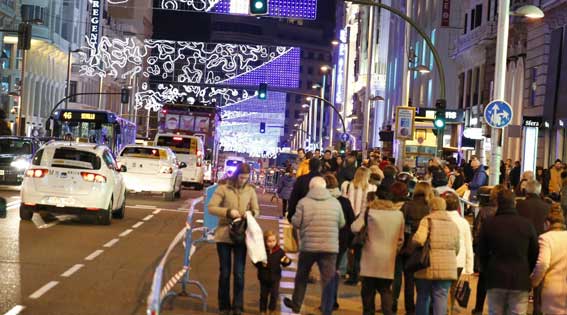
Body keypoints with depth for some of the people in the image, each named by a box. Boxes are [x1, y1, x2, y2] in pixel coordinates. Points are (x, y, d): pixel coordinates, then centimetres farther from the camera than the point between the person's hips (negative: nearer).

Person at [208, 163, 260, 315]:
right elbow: (211, 207, -8)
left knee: (239, 273, 3)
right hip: (224, 235, -1)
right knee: (224, 272, 8)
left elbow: (256, 210, 9)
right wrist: (228, 212, -21)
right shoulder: (223, 188, -6)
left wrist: (250, 213, -14)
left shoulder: (250, 190, 2)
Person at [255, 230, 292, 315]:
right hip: (264, 277, -1)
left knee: (274, 295, 5)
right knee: (263, 295, 11)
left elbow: (284, 262, -5)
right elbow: (256, 262, -7)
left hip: (275, 277, 1)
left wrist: (287, 261, -27)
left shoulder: (279, 251, -7)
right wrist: (261, 264, -26)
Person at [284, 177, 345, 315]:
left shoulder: (304, 202, -5)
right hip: (330, 247, 0)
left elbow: (296, 223, -4)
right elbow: (341, 223, 8)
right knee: (328, 280, 3)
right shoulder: (335, 202, 1)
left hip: (308, 246, 0)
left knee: (301, 277, 20)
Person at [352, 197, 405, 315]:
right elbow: (400, 239, 14)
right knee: (386, 291, 9)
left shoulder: (369, 212, -3)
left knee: (368, 291, 6)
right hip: (388, 261, 3)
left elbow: (355, 228, -11)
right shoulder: (399, 215, 9)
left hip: (371, 260, -3)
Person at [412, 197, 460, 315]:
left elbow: (418, 239, -20)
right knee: (441, 298, 3)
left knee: (423, 297, 9)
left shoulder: (427, 220, -5)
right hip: (448, 268, 3)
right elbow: (457, 247, 15)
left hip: (428, 267, -3)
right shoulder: (453, 224, 11)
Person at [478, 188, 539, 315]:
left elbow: (482, 253, 5)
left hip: (495, 280, 1)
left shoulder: (489, 224, -2)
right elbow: (535, 254, 6)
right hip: (520, 281, 0)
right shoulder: (526, 225, -1)